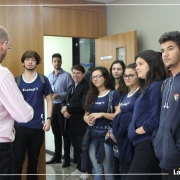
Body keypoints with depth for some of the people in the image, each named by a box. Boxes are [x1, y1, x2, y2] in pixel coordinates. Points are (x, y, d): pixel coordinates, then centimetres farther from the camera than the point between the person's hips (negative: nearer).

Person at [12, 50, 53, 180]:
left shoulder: (43, 80, 2)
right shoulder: (16, 81, 2)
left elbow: (49, 100, 5)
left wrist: (49, 119, -6)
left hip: (38, 126, 0)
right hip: (20, 126, 0)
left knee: (33, 160, 14)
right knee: (17, 160, 1)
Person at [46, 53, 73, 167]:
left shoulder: (67, 75, -7)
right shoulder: (49, 76, 13)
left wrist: (59, 95, -22)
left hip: (62, 107, -6)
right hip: (52, 106, 6)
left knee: (64, 133, 0)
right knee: (56, 133, 14)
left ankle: (67, 158, 8)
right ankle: (57, 156, 25)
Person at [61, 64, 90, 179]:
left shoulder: (86, 87, -12)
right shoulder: (71, 87, 17)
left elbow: (82, 104, -22)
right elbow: (65, 101, 14)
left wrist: (67, 108, -13)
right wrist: (64, 111, -7)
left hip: (81, 123, -8)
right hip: (71, 122, 8)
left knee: (83, 147, 2)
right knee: (76, 146, 17)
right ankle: (79, 168, 29)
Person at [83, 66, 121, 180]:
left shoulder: (114, 94, -5)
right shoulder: (91, 95, 13)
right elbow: (86, 115, 19)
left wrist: (102, 114, -21)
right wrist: (87, 119, -4)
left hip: (106, 135, -5)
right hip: (92, 135, 6)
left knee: (108, 170, 0)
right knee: (97, 169, 10)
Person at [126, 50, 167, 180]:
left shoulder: (156, 86, -15)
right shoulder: (148, 86, 16)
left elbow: (155, 118, -22)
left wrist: (140, 130, -9)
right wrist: (134, 129, 7)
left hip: (148, 143, -10)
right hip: (144, 142, 10)